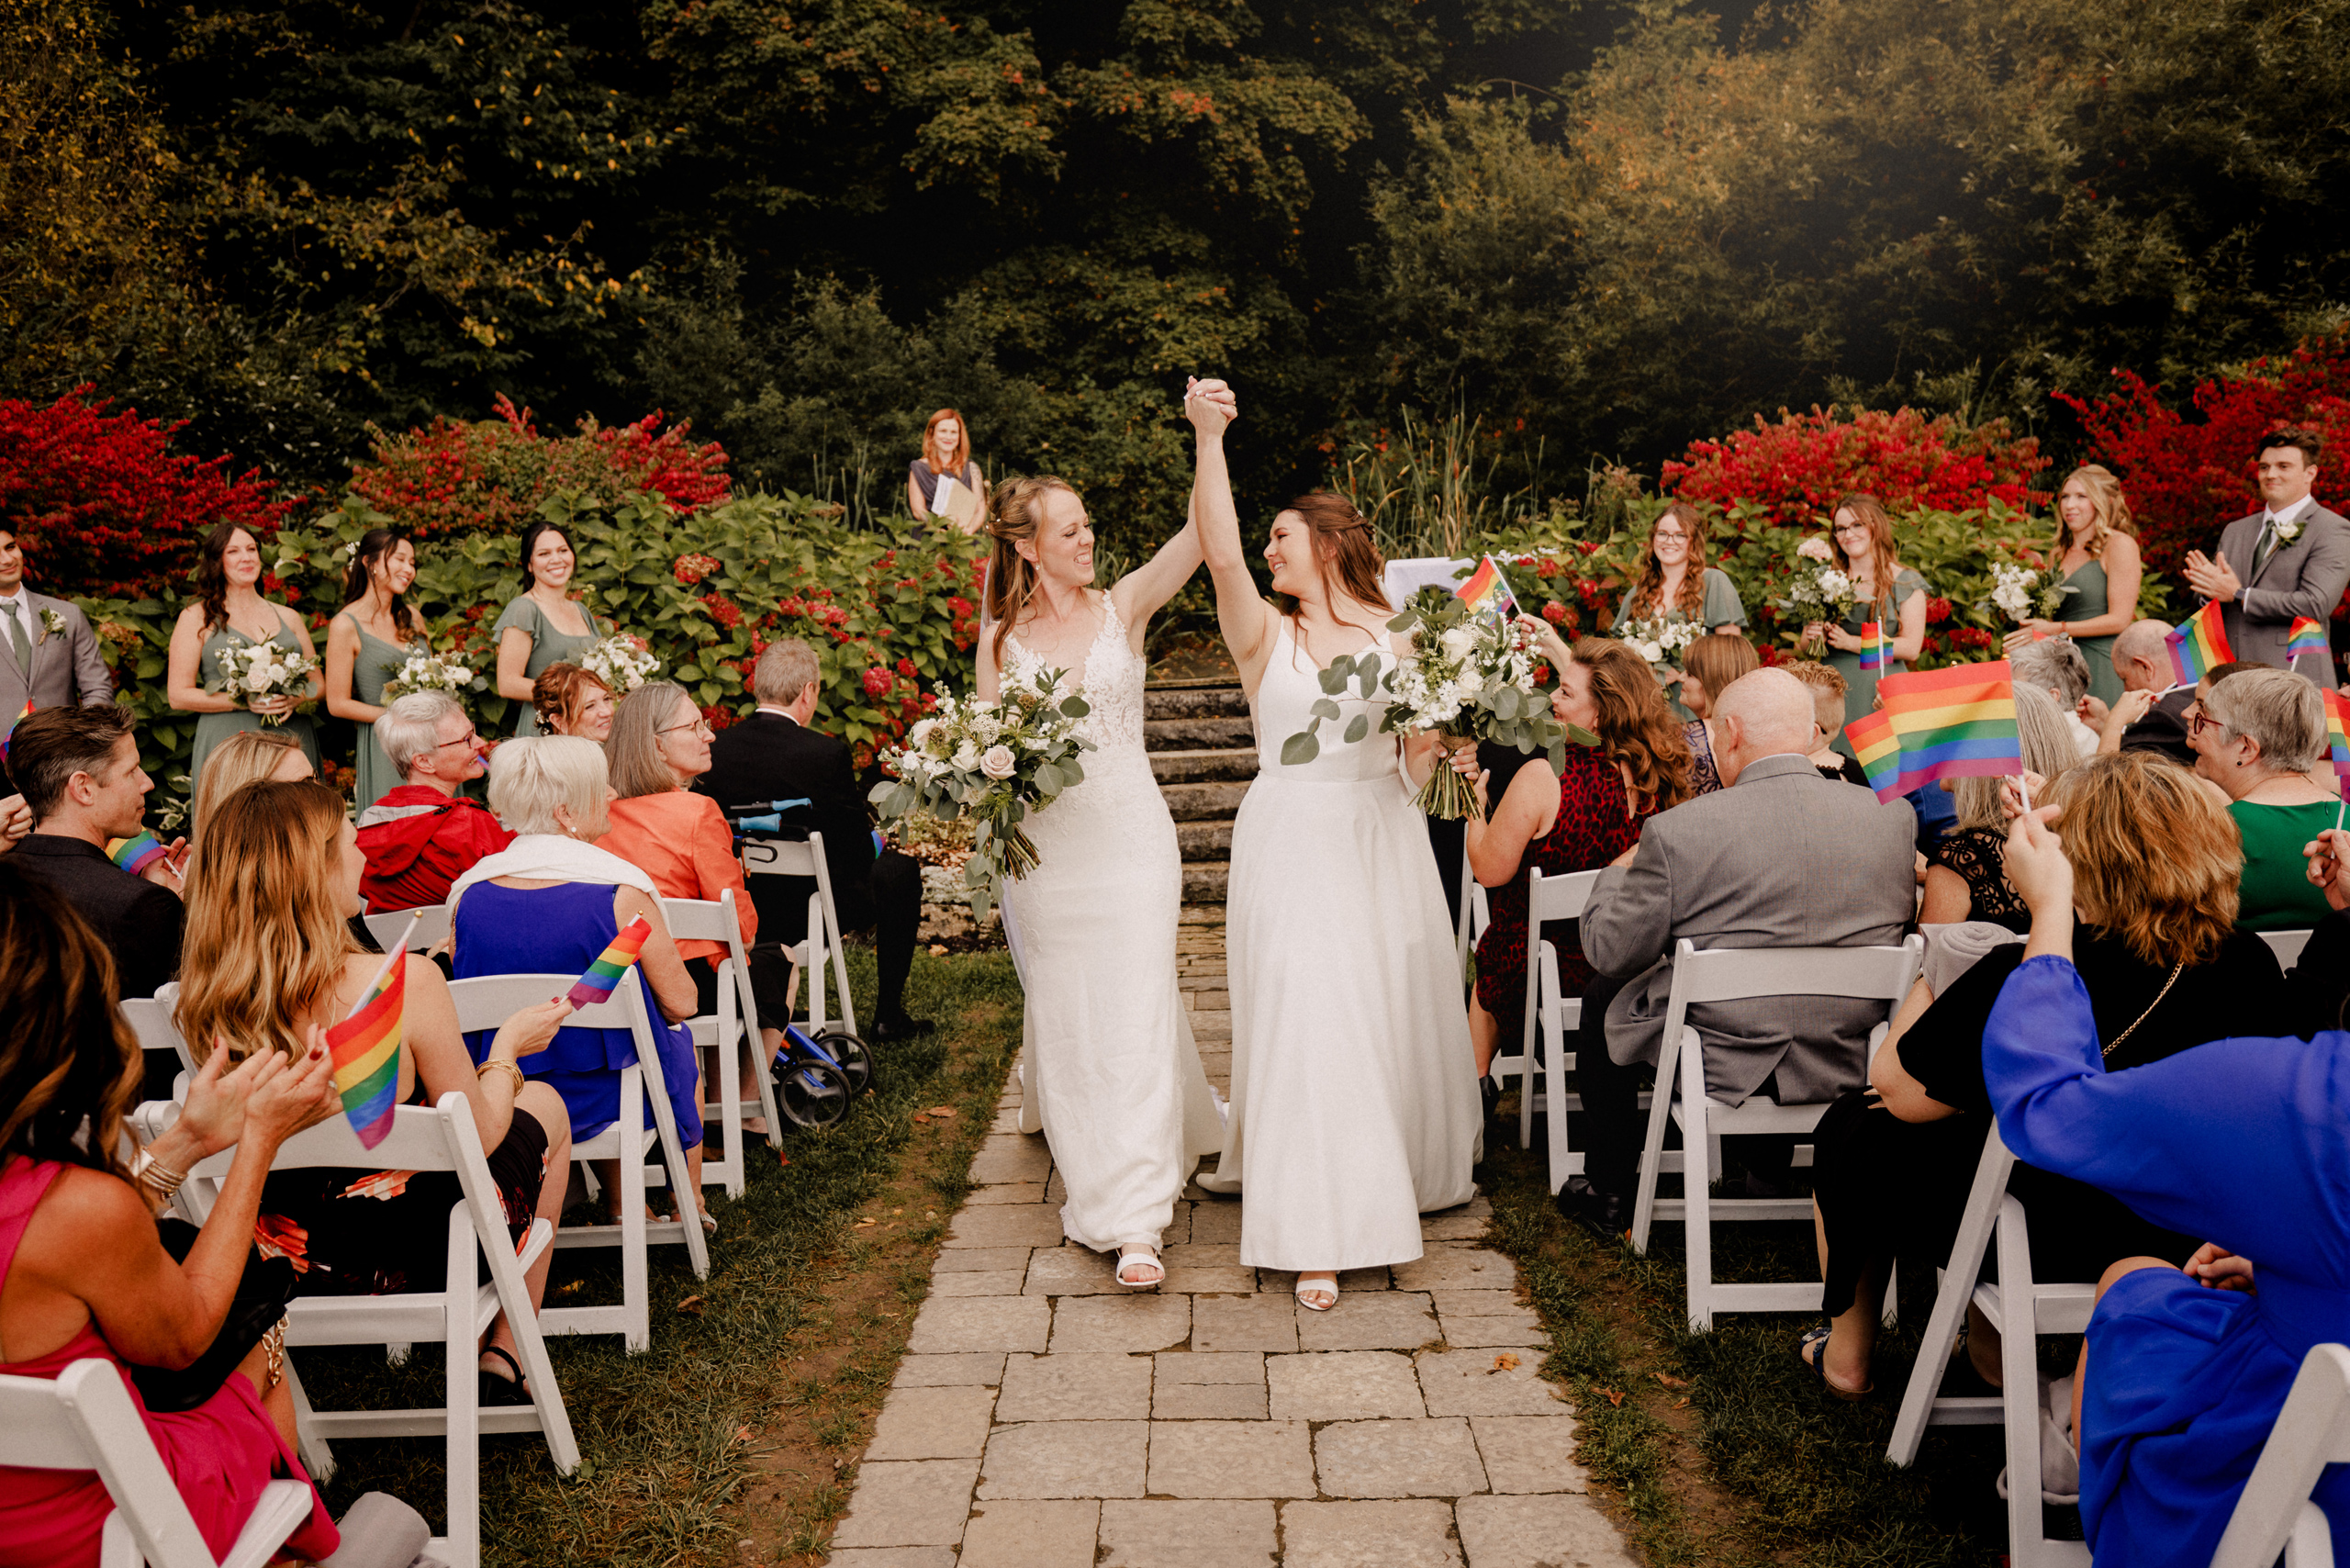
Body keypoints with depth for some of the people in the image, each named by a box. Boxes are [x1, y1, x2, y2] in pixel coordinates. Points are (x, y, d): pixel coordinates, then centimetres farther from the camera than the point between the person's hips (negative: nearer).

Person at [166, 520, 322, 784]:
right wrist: (245, 702, -12)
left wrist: (294, 699, -6)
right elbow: (179, 695, 0)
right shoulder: (196, 618, 7)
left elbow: (317, 683, 17)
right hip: (228, 749, -3)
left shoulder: (288, 617, 17)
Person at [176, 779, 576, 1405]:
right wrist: (507, 1048, 2)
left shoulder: (210, 1002, -13)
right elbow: (478, 1134, -16)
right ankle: (506, 1358, 32)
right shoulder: (406, 982, -29)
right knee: (544, 1103, 24)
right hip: (412, 1253, -5)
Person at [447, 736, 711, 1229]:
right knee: (682, 1041, 29)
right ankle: (689, 1207, 46)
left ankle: (619, 1206, 45)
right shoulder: (620, 888, -23)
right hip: (603, 1095, -4)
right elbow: (679, 1002, -15)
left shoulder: (469, 889, -9)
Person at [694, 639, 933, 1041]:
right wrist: (874, 839, 9)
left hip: (736, 911, 5)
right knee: (899, 868, 21)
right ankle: (888, 1016, 28)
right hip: (809, 914, -5)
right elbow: (858, 852, -15)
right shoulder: (826, 754, -22)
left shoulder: (716, 749, -9)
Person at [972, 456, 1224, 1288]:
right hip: (1046, 848, 2)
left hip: (1130, 836, -2)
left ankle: (1136, 1221, -2)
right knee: (1065, 1021, 8)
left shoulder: (1123, 609, 2)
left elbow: (1199, 536, -13)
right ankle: (1095, 1183, 28)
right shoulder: (1002, 640, 5)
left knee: (1136, 1009, -7)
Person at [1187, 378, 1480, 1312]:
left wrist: (1442, 736, -17)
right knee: (1302, 1018, -7)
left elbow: (1419, 753, 5)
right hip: (1293, 842, -2)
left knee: (1398, 1008, 12)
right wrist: (1209, 440, -27)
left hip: (1382, 841, 3)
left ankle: (1406, 1169, 37)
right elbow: (1220, 552, -19)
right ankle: (1316, 1229, -2)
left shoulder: (1394, 634, 5)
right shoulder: (1264, 635, -1)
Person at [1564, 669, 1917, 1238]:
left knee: (1602, 999, 24)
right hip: (1847, 1064, 4)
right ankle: (1769, 1173, 51)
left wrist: (1619, 871, 10)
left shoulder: (1678, 830, -22)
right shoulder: (1892, 816, -8)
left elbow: (1609, 951, -10)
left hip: (1723, 1066, -4)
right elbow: (1901, 926, 10)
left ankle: (1609, 1195, 34)